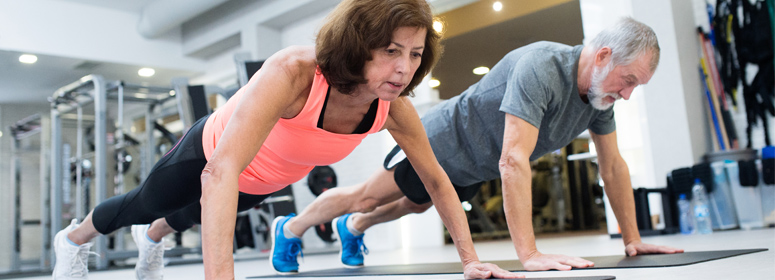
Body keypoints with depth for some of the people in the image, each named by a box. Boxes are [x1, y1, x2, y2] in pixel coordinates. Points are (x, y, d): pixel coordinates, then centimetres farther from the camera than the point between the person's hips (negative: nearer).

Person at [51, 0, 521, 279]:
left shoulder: (394, 108, -29)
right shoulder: (294, 73, -47)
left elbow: (437, 178, -14)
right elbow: (221, 172, -54)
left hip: (264, 184, 6)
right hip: (210, 151, -6)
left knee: (195, 214, 37)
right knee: (143, 204, 24)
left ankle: (153, 238, 72)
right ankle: (75, 238, 58)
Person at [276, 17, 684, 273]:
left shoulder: (601, 89, -12)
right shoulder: (540, 69, -39)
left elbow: (613, 166, -3)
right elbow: (513, 162, -45)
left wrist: (632, 238, -4)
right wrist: (529, 253, -47)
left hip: (475, 168, 8)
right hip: (445, 139, -8)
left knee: (412, 206, 29)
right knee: (367, 198, 7)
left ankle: (352, 229, 55)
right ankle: (292, 228, 31)